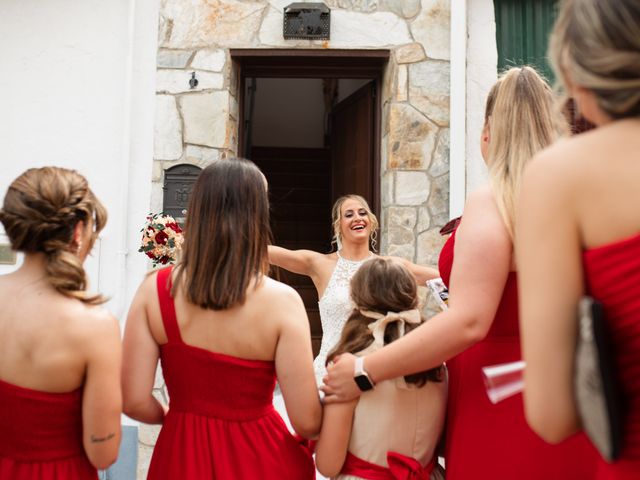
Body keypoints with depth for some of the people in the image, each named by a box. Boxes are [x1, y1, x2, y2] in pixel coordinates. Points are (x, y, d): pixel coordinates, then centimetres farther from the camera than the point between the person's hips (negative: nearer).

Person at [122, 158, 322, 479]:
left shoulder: (154, 290, -13)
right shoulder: (281, 301, -21)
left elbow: (134, 401, -11)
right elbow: (307, 422, -17)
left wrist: (171, 416, 10)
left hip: (182, 453, 2)